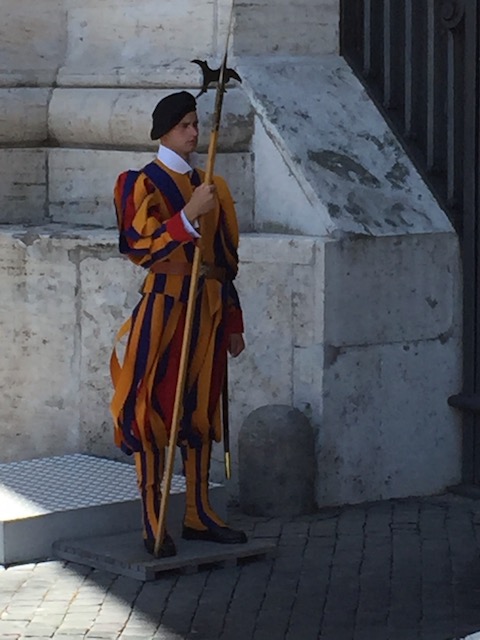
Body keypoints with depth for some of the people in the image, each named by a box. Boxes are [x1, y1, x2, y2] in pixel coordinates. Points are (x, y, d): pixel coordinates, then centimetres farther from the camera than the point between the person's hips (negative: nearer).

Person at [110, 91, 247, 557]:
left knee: (201, 410, 9)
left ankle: (198, 514, 16)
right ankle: (152, 522, -1)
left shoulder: (210, 186, 14)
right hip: (165, 304, -6)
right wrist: (189, 215, -26)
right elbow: (139, 247, -17)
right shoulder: (143, 183, -4)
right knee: (154, 410, -4)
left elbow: (225, 257, 16)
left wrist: (233, 321, 15)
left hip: (207, 308, 6)